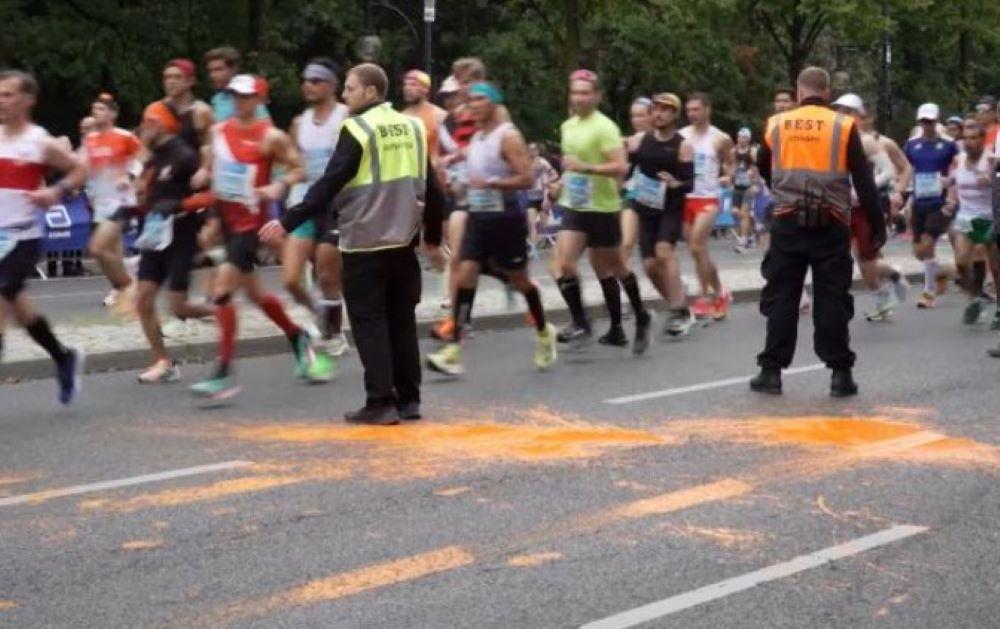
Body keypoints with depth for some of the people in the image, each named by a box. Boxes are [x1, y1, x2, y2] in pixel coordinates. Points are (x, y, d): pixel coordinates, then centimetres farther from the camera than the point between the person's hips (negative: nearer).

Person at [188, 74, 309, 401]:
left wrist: (279, 186, -19)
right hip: (226, 217, 7)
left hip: (251, 220, -7)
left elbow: (298, 169, -2)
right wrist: (202, 176, 1)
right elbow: (210, 167, 22)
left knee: (222, 288, -17)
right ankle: (297, 337, 41)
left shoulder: (271, 137, -8)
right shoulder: (218, 131, 9)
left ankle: (224, 373, -14)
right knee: (254, 292, 17)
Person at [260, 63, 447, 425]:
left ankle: (380, 403, -3)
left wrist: (288, 223, -15)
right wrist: (433, 239, 22)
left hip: (365, 245, -6)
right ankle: (408, 400, 15)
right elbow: (431, 189, 13)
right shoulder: (411, 127, 10)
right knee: (402, 321, 13)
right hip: (403, 241, 6)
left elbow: (329, 185, -16)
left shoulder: (357, 130, -9)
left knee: (369, 322, 0)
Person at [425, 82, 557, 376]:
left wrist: (490, 183, -26)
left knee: (519, 279, 8)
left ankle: (544, 333, 32)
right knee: (465, 277, -7)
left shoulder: (508, 137, -12)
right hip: (478, 217, 6)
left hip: (504, 217, -6)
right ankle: (454, 351, -12)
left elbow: (526, 179, -19)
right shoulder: (475, 138, 12)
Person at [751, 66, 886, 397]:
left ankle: (771, 371, 8)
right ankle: (840, 373, 5)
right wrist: (877, 226, 3)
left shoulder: (776, 124, 4)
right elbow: (864, 181, -2)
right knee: (832, 298, 5)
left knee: (781, 296, 7)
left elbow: (763, 169, 21)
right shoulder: (843, 125, -2)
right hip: (831, 224, -1)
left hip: (787, 222, 1)